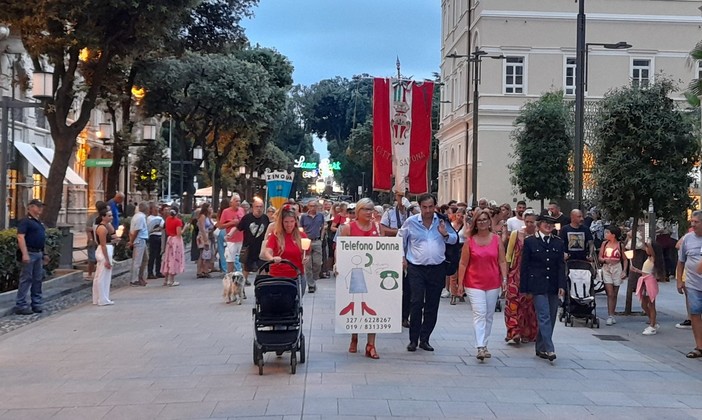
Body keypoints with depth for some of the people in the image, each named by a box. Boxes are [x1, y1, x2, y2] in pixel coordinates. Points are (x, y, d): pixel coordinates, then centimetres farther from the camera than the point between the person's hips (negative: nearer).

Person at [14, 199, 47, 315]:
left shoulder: (39, 222, 17)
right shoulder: (25, 221, -10)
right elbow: (20, 237, -19)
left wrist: (43, 255, 19)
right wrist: (25, 254, -26)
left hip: (39, 254, 9)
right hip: (30, 253, -9)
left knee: (38, 279, 11)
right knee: (26, 279, -6)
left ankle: (37, 303, 18)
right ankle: (20, 305, -2)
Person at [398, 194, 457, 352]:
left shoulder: (442, 221, 4)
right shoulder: (411, 222, 0)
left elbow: (454, 239, 12)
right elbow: (400, 239, 14)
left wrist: (445, 234, -8)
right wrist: (402, 257, 8)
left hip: (437, 268, 2)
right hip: (416, 268, -2)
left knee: (432, 306, 6)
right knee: (416, 303, -10)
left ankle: (424, 339, 17)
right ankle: (413, 340, 0)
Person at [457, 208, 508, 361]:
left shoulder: (497, 239, 3)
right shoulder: (470, 241, -1)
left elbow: (502, 261, 4)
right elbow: (463, 263, 0)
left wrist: (504, 278, -6)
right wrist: (460, 283, -2)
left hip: (493, 284, 3)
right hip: (474, 283, -3)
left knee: (489, 316, 10)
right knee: (479, 314, -12)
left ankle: (485, 345, 21)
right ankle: (480, 348, -17)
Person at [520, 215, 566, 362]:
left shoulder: (558, 242, 10)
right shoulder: (530, 242, 0)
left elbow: (561, 266, 7)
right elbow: (524, 266, 0)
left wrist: (561, 286, -3)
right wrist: (525, 289, -4)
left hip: (554, 287, 4)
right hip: (538, 286, -4)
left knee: (550, 318, 6)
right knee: (544, 316, -11)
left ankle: (541, 348, 18)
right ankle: (549, 349, -14)